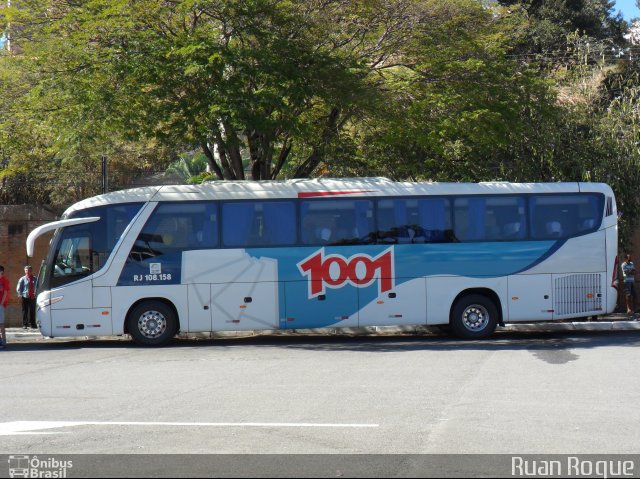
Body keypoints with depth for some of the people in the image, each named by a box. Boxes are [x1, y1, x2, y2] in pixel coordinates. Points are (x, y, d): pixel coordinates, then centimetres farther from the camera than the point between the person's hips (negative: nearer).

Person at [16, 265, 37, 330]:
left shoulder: (35, 279, 8)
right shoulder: (22, 279, 2)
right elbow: (18, 289, 6)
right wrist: (21, 294, -4)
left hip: (33, 297, 2)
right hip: (25, 297, -2)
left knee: (32, 311, 4)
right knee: (25, 311, 0)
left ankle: (32, 324, 10)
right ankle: (24, 324, 4)